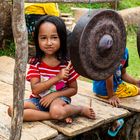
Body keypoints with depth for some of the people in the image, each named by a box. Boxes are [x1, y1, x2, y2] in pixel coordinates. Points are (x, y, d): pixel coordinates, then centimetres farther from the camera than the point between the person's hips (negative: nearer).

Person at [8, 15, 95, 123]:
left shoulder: (67, 63, -8)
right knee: (12, 110, -23)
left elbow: (73, 89, 1)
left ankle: (81, 109, -6)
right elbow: (35, 89, -15)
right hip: (39, 99, 4)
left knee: (56, 111, -40)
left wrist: (55, 94, -16)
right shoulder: (35, 62, -5)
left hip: (59, 97, -4)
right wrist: (57, 77, -26)